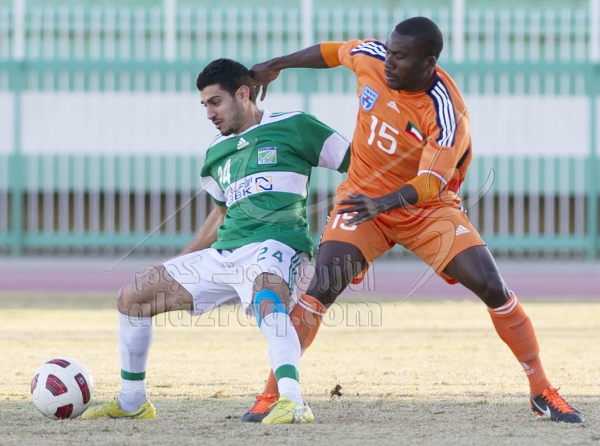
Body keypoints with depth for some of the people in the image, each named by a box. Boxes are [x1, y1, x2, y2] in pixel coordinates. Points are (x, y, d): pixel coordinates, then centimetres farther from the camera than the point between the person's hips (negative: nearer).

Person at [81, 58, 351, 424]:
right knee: (132, 297, 8)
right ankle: (132, 402, 22)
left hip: (276, 245, -8)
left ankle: (292, 401, -55)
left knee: (267, 299, -43)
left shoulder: (292, 127, -1)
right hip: (223, 255, 8)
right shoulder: (217, 151, 19)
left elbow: (357, 163, 0)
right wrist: (181, 263, 34)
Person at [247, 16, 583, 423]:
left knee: (493, 288, -12)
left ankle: (542, 391, 2)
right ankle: (273, 392, -10)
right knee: (320, 290, -17)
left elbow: (430, 183, -35)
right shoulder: (369, 58, -15)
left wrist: (382, 204, -52)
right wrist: (277, 65, 19)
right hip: (363, 199, 2)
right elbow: (334, 51, 9)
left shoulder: (447, 113, -27)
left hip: (429, 208, -2)